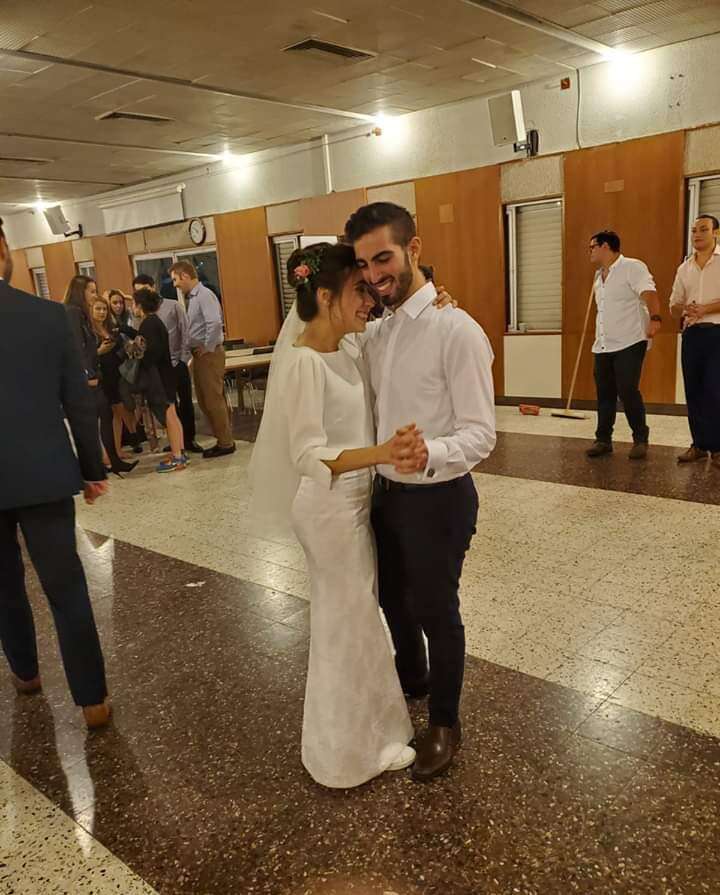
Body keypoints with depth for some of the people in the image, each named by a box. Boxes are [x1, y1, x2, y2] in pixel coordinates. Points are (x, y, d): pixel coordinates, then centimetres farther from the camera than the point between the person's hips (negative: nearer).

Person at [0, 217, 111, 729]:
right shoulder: (50, 315, -7)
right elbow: (79, 403, -3)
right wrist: (93, 469, 8)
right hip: (43, 476, 0)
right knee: (67, 589, 7)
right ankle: (93, 699, 16)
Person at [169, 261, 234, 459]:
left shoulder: (204, 295, -14)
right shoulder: (192, 297, 14)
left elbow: (215, 323, -27)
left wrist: (207, 348, -19)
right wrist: (196, 350, 7)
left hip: (209, 354, -10)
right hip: (199, 354, 10)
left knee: (214, 400, -3)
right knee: (204, 400, 14)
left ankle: (226, 443, 8)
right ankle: (221, 440, 23)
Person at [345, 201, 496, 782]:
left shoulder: (456, 330, -21)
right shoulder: (376, 331, 4)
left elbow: (481, 434, -24)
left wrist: (429, 453, -41)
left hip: (438, 498, -7)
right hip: (387, 491, 8)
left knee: (437, 612, 11)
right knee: (392, 598, 25)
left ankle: (445, 723, 37)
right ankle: (410, 679, 55)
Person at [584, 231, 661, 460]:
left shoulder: (632, 267, -7)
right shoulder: (599, 276, 18)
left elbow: (649, 293, -22)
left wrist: (655, 318, -39)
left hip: (629, 343, -7)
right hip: (603, 346, 8)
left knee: (627, 391, -11)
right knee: (604, 394, 8)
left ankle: (640, 440, 3)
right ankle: (603, 439, 17)